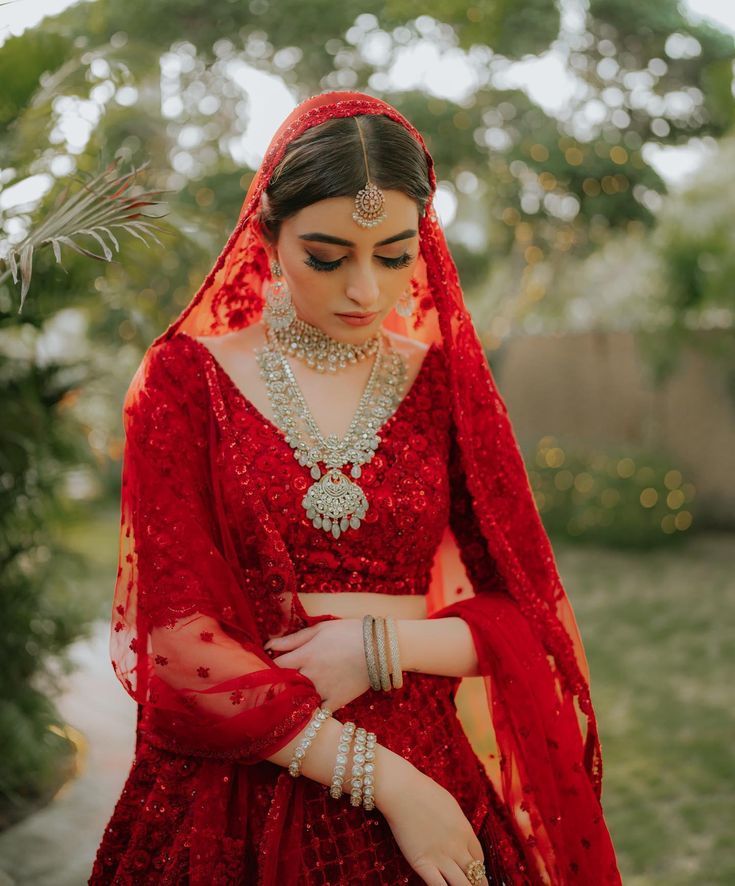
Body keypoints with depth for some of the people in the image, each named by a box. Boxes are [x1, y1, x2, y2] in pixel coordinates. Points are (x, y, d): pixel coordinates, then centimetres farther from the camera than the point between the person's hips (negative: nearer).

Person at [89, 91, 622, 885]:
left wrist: (382, 646, -15)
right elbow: (179, 641, -11)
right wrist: (385, 781, -15)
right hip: (233, 799, -2)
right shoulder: (184, 381, -5)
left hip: (424, 782, 2)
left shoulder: (445, 386, 1)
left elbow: (531, 618, 3)